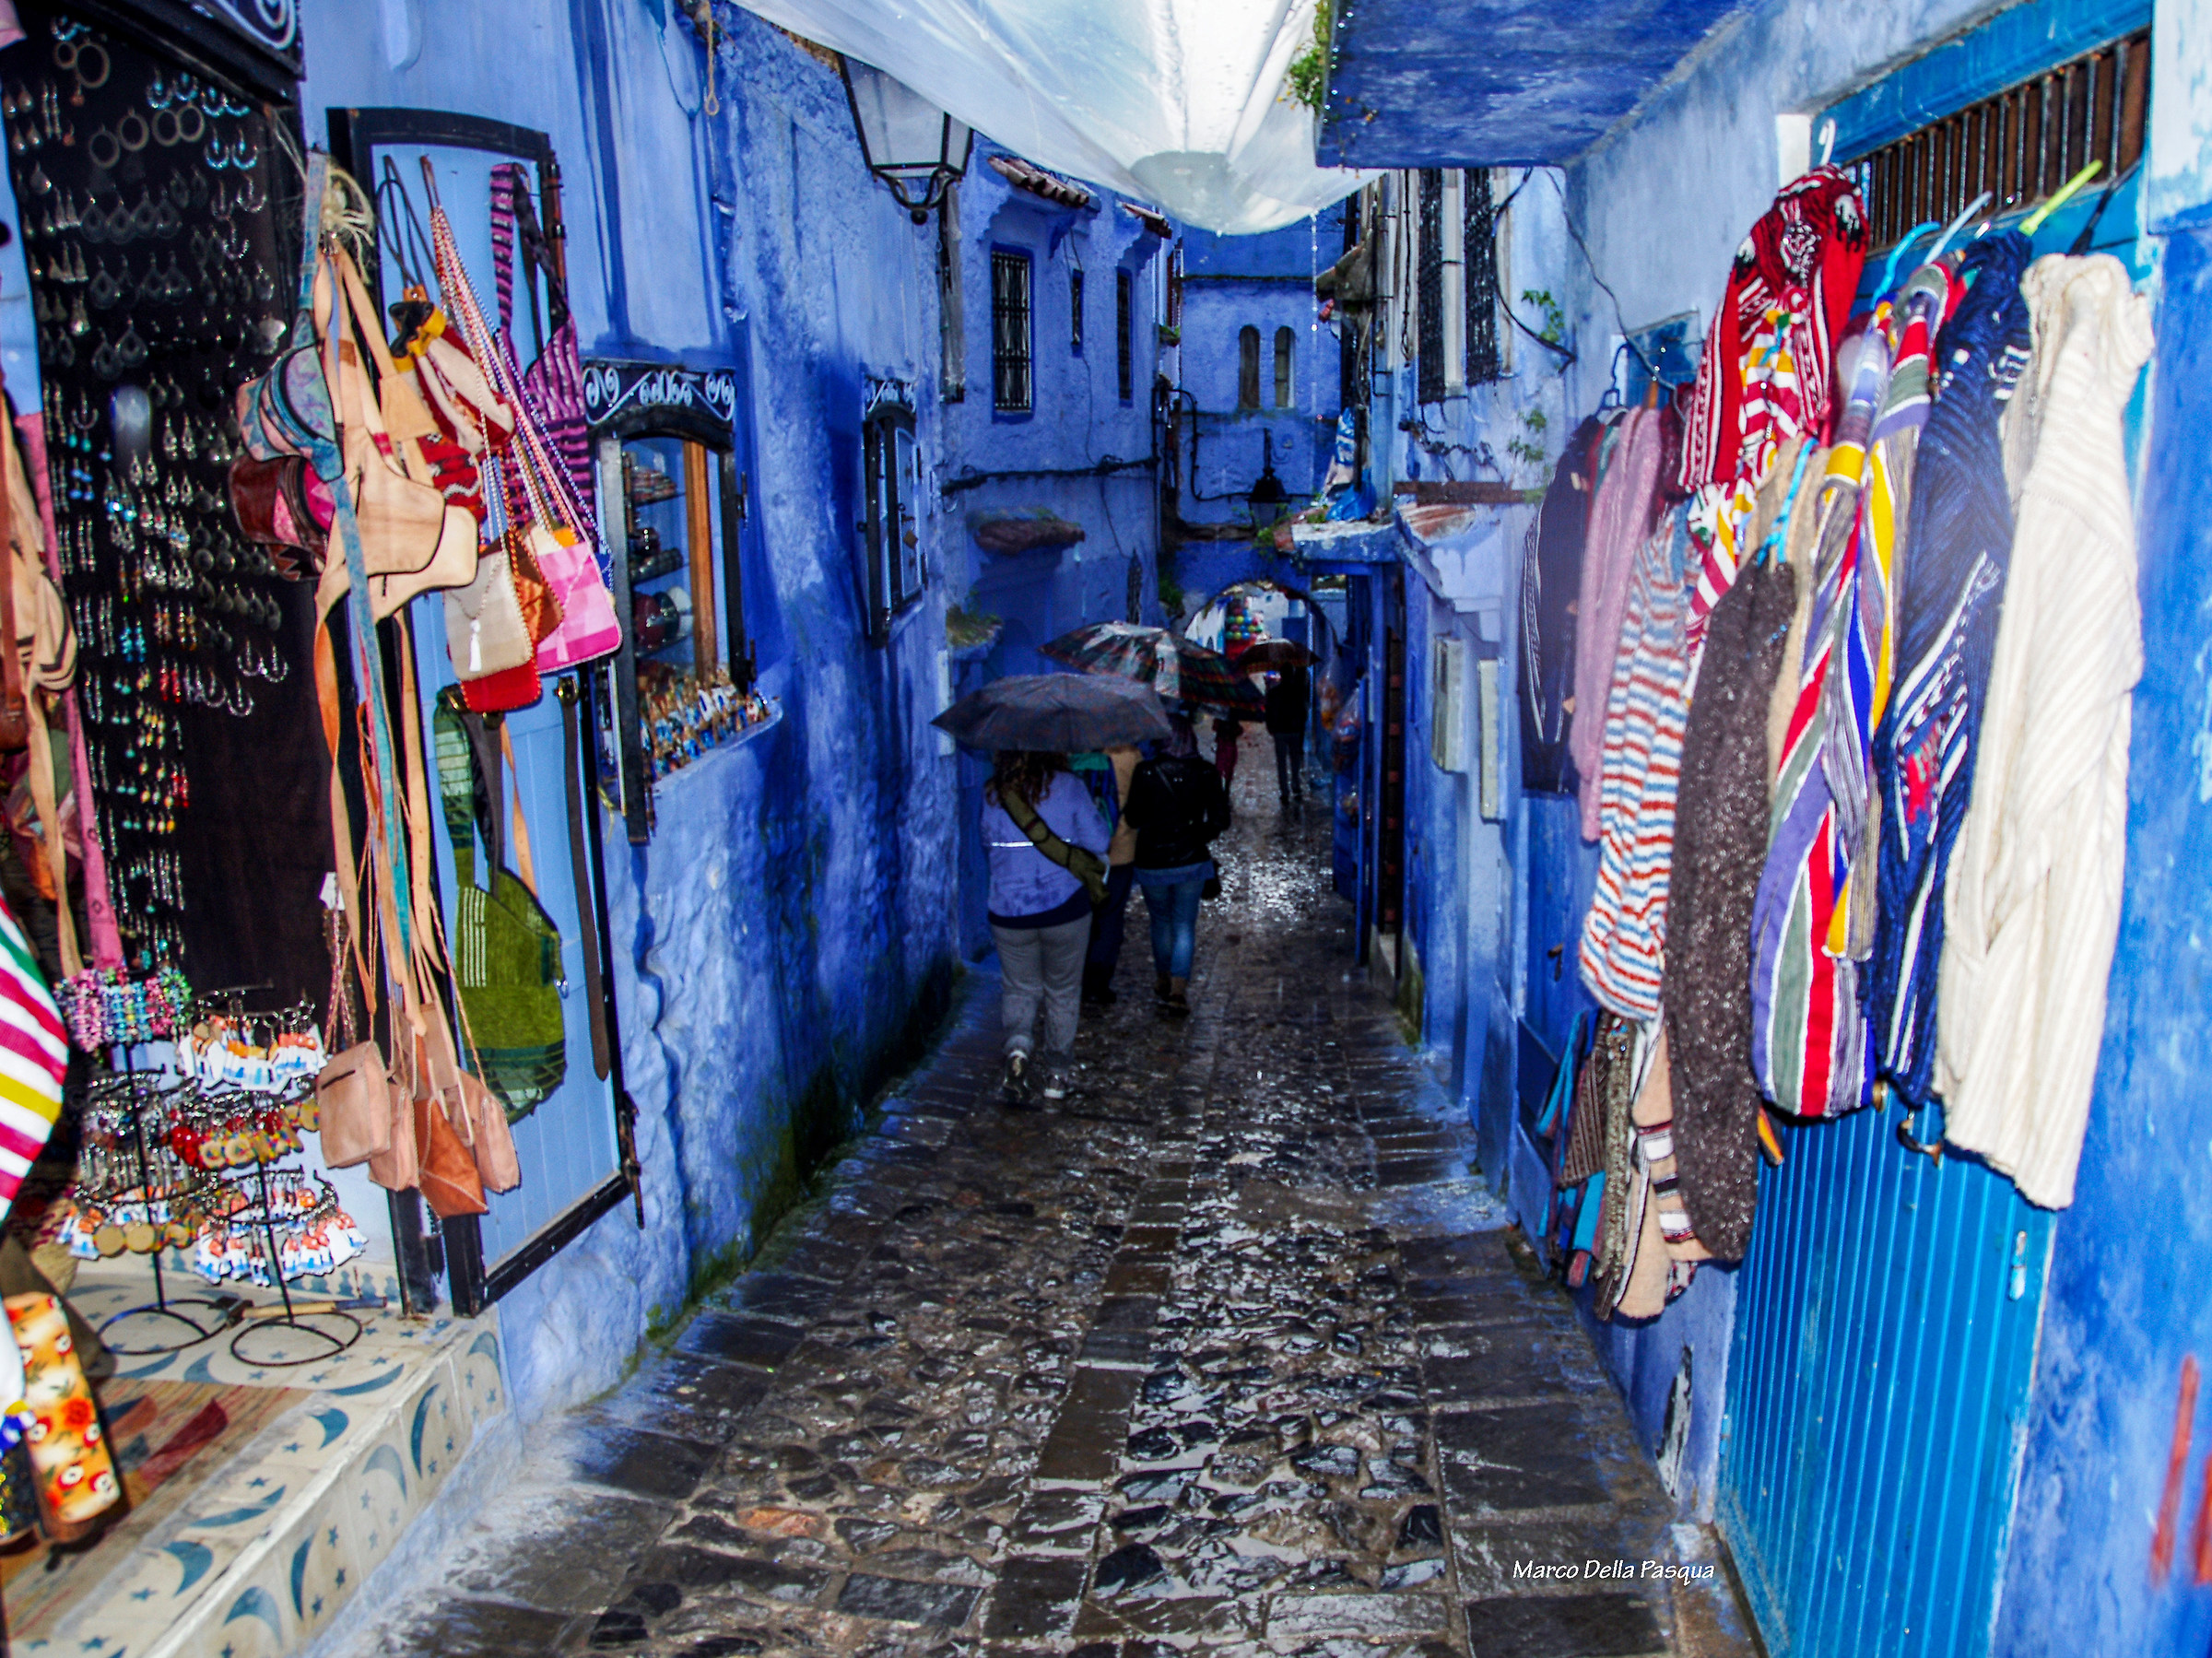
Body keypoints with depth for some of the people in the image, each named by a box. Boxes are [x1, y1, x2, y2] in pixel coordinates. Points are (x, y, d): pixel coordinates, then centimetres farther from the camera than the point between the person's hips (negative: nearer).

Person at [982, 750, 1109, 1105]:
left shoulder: (993, 793, -3)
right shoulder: (1068, 787, -10)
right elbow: (1098, 842, -9)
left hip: (1008, 912, 1)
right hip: (1065, 907, -1)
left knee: (1020, 988, 18)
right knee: (1063, 992, 17)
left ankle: (1018, 1045, -9)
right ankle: (1055, 1073, 20)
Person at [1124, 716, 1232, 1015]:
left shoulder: (1145, 772, -12)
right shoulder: (1205, 773, -7)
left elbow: (1134, 817, -8)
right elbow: (1220, 819, -6)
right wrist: (1197, 836, 9)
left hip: (1152, 861, 0)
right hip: (1191, 860, 1)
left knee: (1161, 922, 19)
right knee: (1184, 925, 8)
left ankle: (1164, 980, 35)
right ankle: (1179, 989, -3)